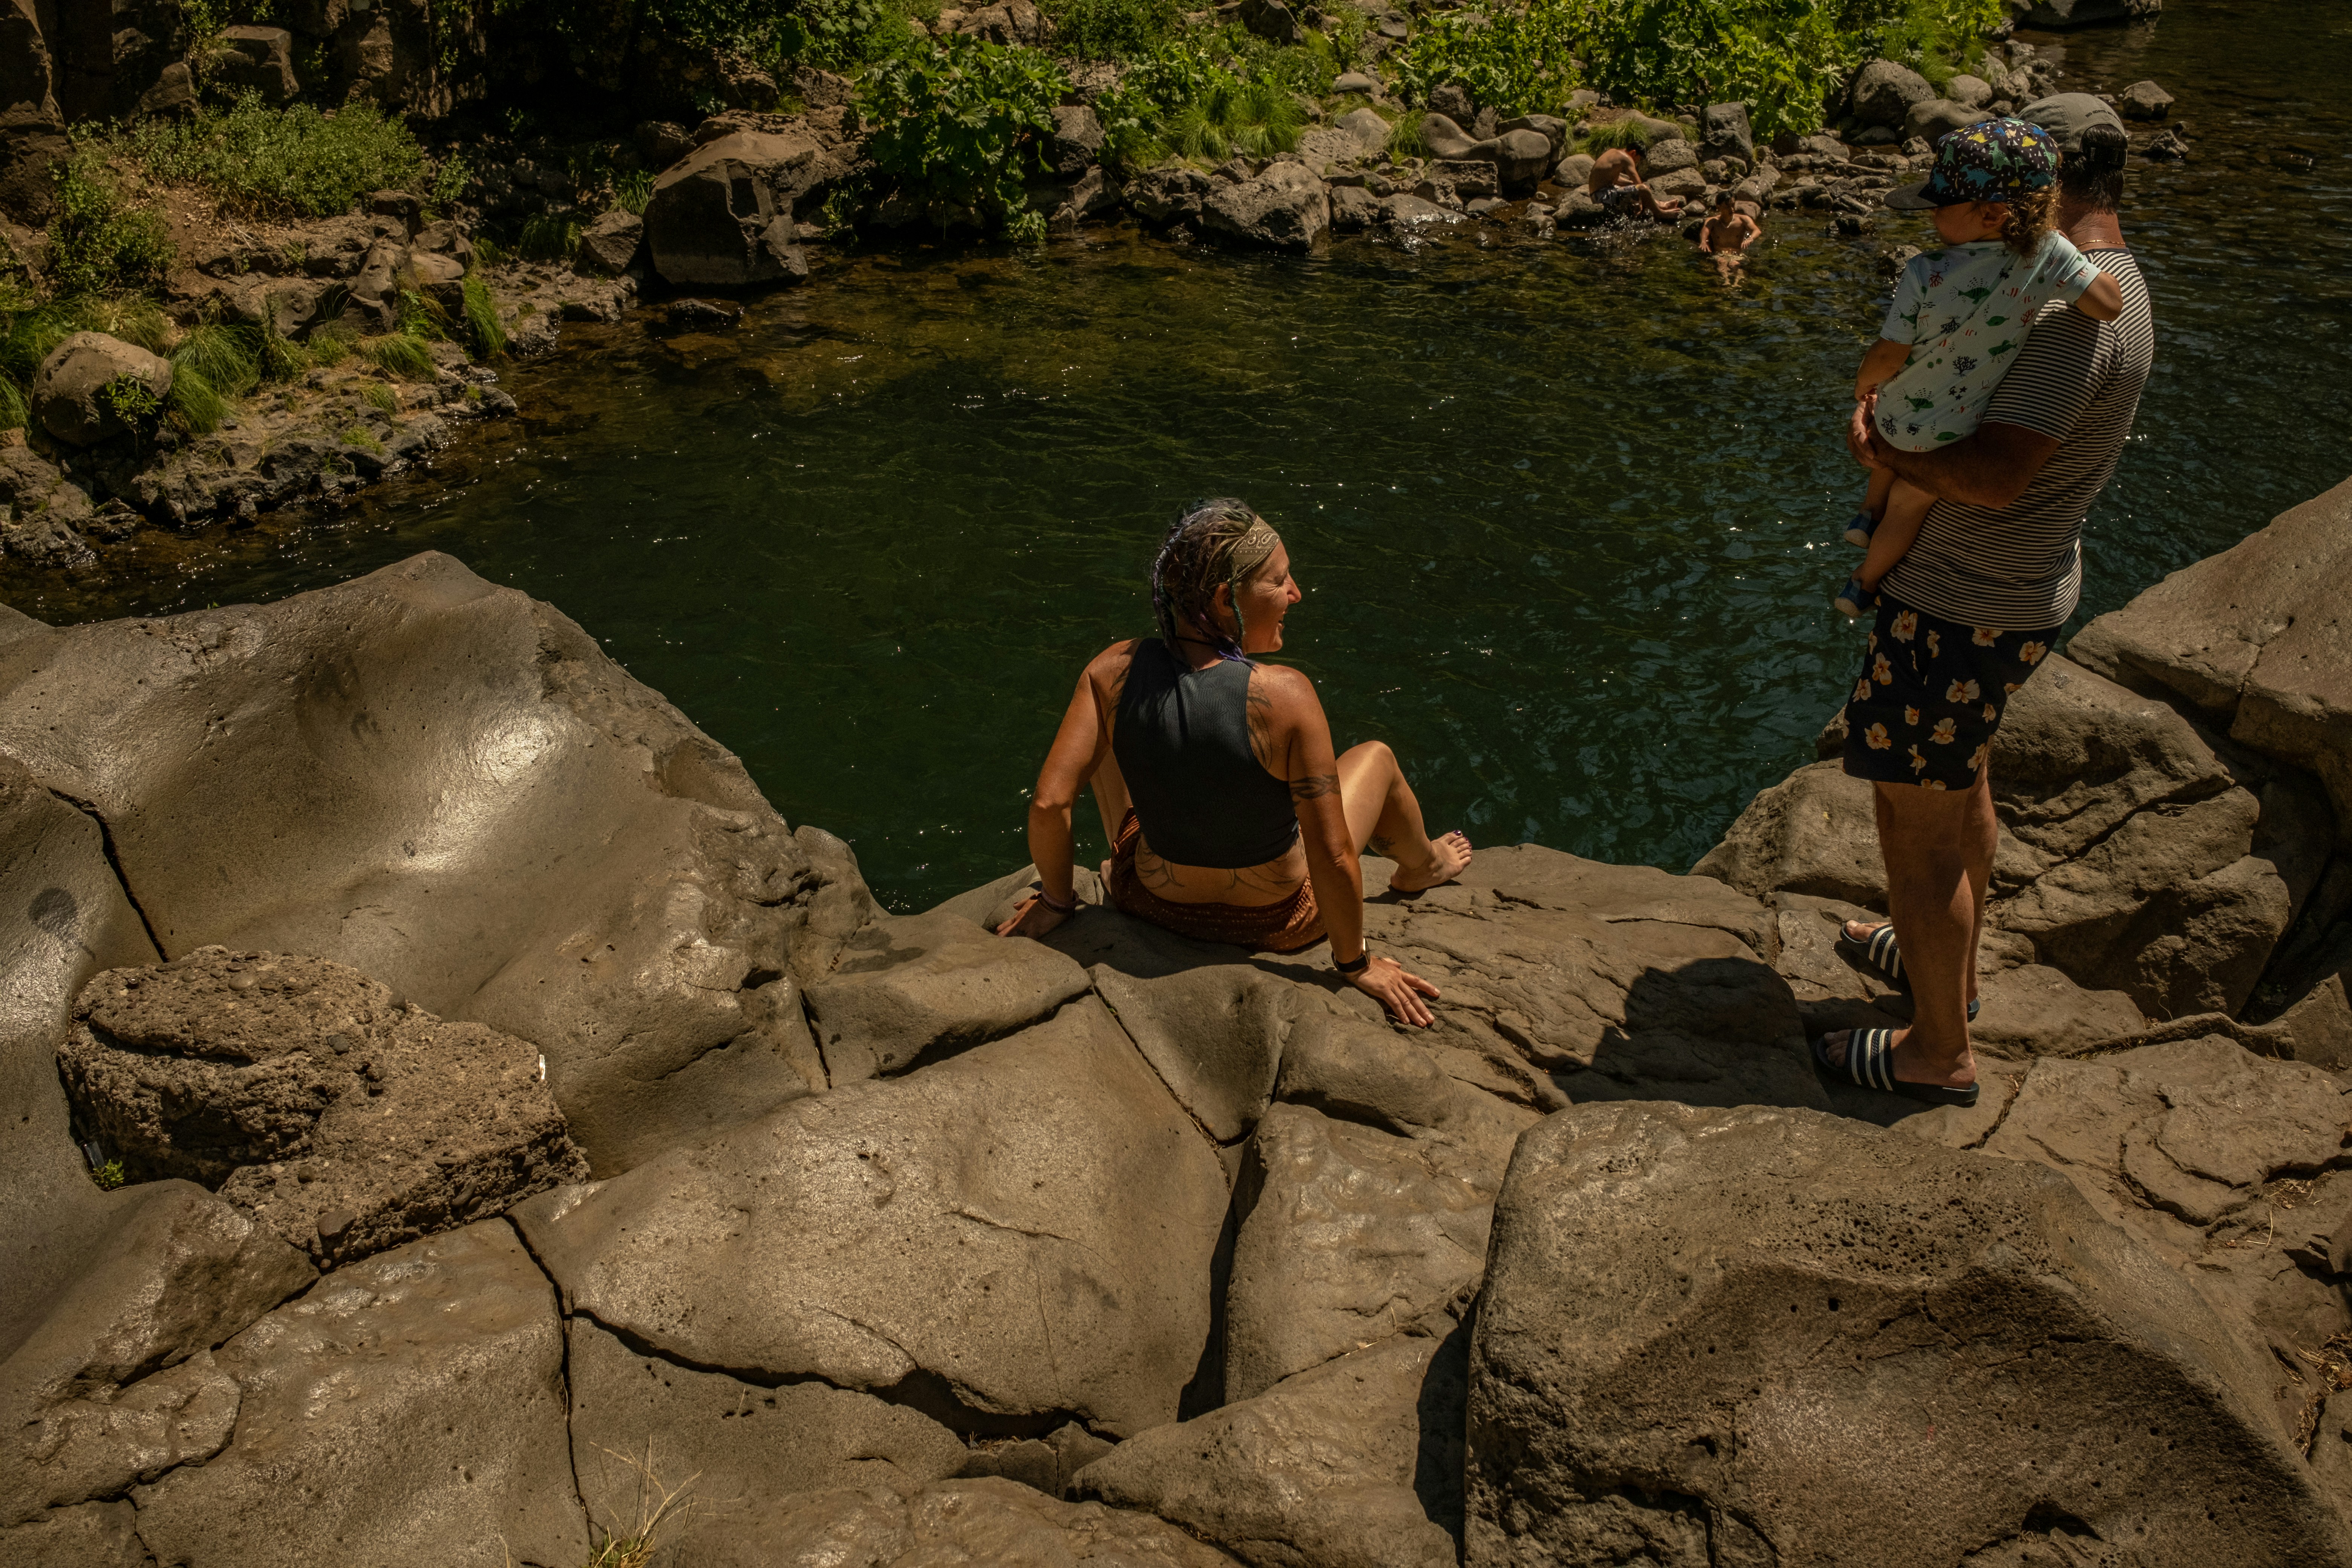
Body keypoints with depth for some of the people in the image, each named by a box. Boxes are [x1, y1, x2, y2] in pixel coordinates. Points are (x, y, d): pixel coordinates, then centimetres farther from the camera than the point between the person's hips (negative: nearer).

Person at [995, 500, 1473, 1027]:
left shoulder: (1114, 671, -21)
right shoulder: (1284, 696, -31)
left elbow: (1049, 802, -20)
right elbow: (1332, 859, -27)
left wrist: (1056, 900, -1)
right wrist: (1355, 963, -10)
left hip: (1151, 899, 2)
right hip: (1272, 922, -2)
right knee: (1375, 757, 23)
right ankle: (1421, 867, 56)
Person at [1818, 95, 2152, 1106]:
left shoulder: (2072, 313, -26)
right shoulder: (2111, 286, 9)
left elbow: (1995, 477, -33)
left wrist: (1880, 450, -17)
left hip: (1964, 612, -11)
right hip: (2015, 593, 11)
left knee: (1917, 823, 2)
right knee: (1961, 787, 27)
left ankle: (1938, 1053, 16)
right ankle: (1947, 963, 48)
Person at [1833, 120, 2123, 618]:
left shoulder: (1925, 274, -28)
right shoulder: (2049, 254, -24)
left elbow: (1889, 354, -22)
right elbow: (2111, 304, -23)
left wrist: (1865, 383, 2)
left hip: (1898, 413, -1)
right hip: (1960, 428, 1)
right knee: (1911, 502, 26)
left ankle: (1868, 514, 55)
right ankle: (1864, 584, 45)